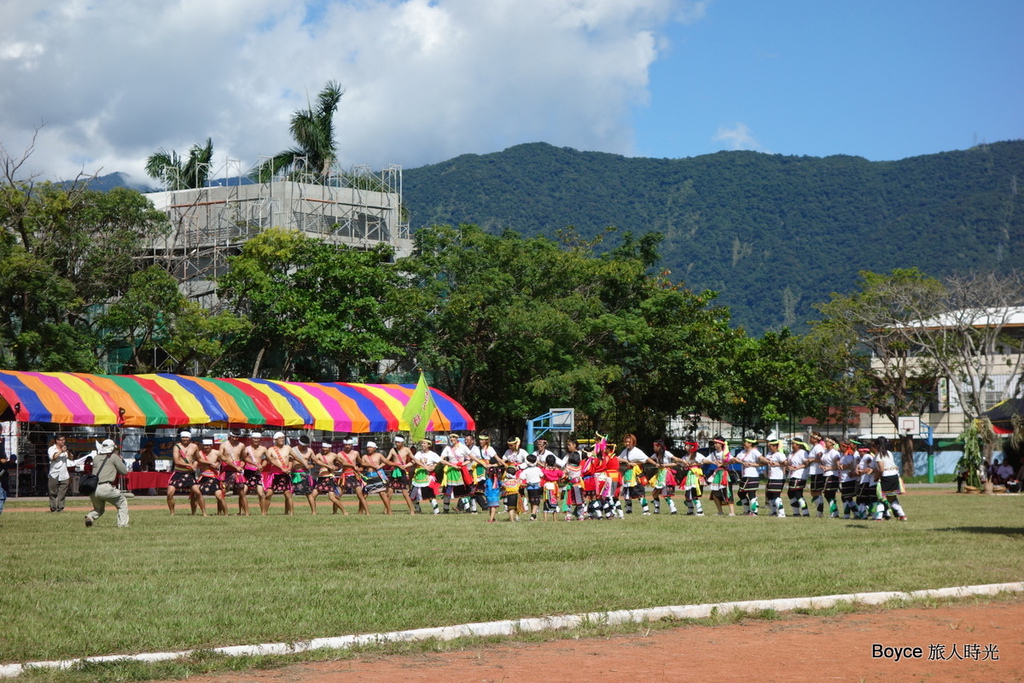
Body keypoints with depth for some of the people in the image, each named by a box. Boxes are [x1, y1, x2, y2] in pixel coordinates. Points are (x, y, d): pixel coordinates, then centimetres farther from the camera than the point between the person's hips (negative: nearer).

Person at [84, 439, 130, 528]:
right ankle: (122, 524, 2)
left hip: (92, 489, 5)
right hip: (105, 488, -5)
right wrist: (120, 460, 24)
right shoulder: (114, 457, 7)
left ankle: (90, 517, -3)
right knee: (122, 503, 14)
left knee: (99, 508, 27)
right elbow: (124, 471, 9)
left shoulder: (96, 458, 20)